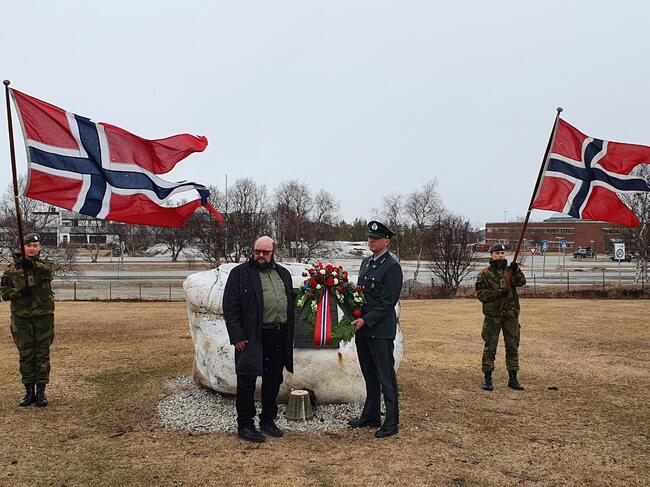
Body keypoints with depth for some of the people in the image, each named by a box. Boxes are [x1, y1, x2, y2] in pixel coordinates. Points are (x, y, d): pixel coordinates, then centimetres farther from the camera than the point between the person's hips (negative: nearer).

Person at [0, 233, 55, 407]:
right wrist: (20, 292, -18)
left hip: (43, 316, -1)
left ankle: (41, 391, 11)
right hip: (21, 316, 1)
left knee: (42, 355, 3)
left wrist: (32, 264, -42)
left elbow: (48, 271, -23)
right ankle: (29, 391, 15)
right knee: (25, 355, 6)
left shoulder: (45, 264, 3)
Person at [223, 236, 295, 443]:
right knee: (247, 381, 1)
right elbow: (230, 307, -7)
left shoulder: (283, 273, 15)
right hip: (252, 338, -5)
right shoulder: (240, 273, -3)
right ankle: (245, 425, 11)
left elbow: (291, 303, 18)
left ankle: (268, 421, 26)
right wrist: (237, 336, -14)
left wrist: (289, 336, 10)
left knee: (273, 380, 13)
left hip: (279, 337, 5)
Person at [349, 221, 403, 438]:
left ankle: (392, 422, 9)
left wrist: (366, 320, -19)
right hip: (363, 327, 8)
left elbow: (388, 302, -16)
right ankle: (370, 417, 27)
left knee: (386, 377, 0)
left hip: (381, 329, -8)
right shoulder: (365, 262, 14)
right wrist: (356, 318, 7)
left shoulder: (392, 266, -12)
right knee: (369, 375, 16)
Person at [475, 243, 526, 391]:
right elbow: (480, 293, -8)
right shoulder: (485, 274, 1)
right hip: (492, 314, -3)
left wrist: (516, 270, -25)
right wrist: (498, 293, -19)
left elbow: (521, 282, -8)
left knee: (513, 346, 6)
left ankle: (512, 379, 15)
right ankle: (487, 379, 7)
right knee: (490, 347, 0)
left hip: (511, 314, 3)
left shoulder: (510, 270, 10)